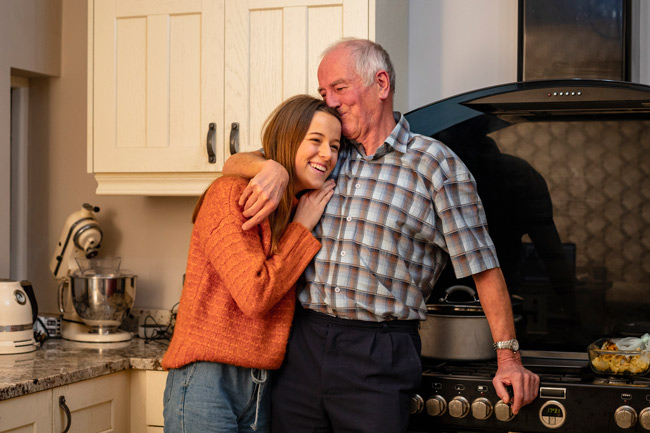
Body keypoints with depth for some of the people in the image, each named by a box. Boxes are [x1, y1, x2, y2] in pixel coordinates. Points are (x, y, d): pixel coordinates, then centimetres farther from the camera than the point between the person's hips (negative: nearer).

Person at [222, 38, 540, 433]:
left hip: (379, 358, -4)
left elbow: (482, 266, -3)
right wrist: (272, 168, -8)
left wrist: (508, 357, -7)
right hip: (303, 345, 5)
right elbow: (235, 164, 15)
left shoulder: (434, 164, -2)